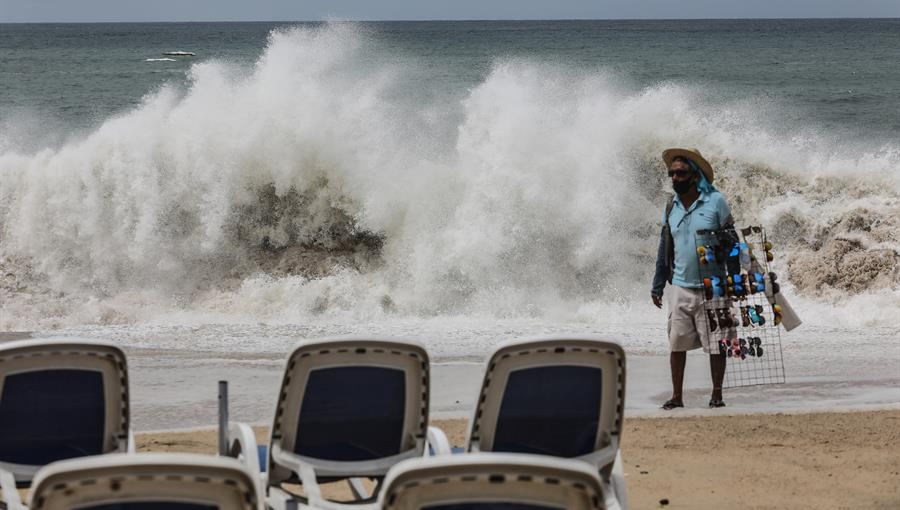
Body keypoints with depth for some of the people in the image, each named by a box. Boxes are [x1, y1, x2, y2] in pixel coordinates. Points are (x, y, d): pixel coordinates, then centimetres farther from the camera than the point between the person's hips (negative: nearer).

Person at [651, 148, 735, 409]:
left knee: (716, 345, 1)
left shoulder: (715, 201, -4)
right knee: (676, 344, 2)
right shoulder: (671, 206, 10)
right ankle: (676, 396, 11)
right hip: (680, 287, 4)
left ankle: (717, 395, 12)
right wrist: (657, 286, 13)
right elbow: (665, 248, 16)